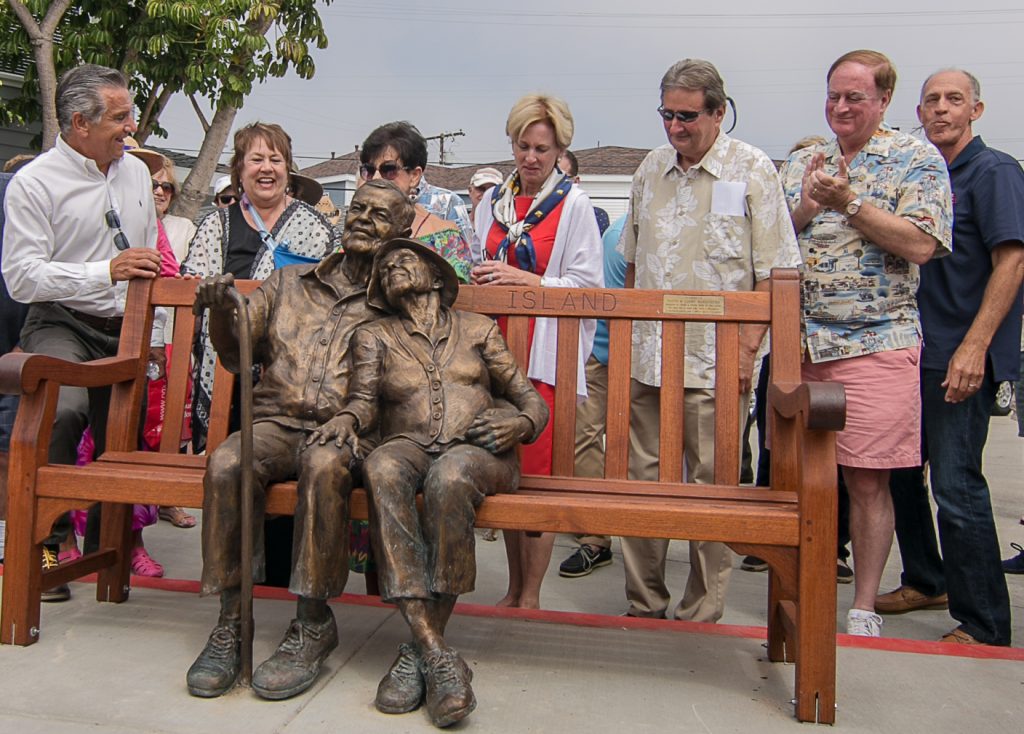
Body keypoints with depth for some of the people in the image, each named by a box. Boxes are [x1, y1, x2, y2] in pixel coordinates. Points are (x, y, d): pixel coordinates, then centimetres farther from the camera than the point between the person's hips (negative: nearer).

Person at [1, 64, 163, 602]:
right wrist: (107, 271, -22)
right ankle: (45, 540, -14)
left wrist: (155, 336, 18)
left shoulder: (135, 173, 12)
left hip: (124, 330, 6)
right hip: (62, 323, -5)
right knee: (64, 411, -31)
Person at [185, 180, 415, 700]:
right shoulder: (289, 283, 20)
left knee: (325, 465, -36)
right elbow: (236, 355, 16)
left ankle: (313, 624, -22)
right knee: (226, 463, -29)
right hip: (276, 422, 3)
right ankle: (231, 620, -16)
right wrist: (220, 309, -4)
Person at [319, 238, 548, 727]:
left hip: (477, 450, 0)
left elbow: (532, 402, 18)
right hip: (409, 445, 1)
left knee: (449, 477, -37)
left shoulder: (478, 329, 20)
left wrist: (519, 422, -6)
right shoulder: (374, 337, 23)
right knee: (381, 468, -36)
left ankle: (418, 653, -29)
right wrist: (347, 418, -18)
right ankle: (437, 655, -39)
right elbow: (364, 399, 6)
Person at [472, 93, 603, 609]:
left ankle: (530, 596, 9)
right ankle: (513, 588, 22)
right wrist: (479, 278, 2)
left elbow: (587, 285, -5)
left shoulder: (574, 204, 1)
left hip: (548, 354, -5)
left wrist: (525, 279, -14)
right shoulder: (492, 202, 16)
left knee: (537, 470, -5)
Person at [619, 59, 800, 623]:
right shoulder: (651, 169, 13)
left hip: (714, 363, -4)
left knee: (711, 490, 2)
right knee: (641, 482, 9)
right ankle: (643, 606, 23)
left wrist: (748, 346, -11)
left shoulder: (753, 169, -1)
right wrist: (625, 335, 14)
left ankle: (701, 617, 17)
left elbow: (774, 272, -4)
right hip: (645, 358, 5)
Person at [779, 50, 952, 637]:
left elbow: (922, 244, -11)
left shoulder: (918, 159, 2)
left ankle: (864, 609, 14)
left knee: (867, 480, 0)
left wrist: (849, 201, -14)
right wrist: (806, 207, -7)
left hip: (875, 346, -4)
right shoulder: (801, 163, 15)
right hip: (800, 342, 4)